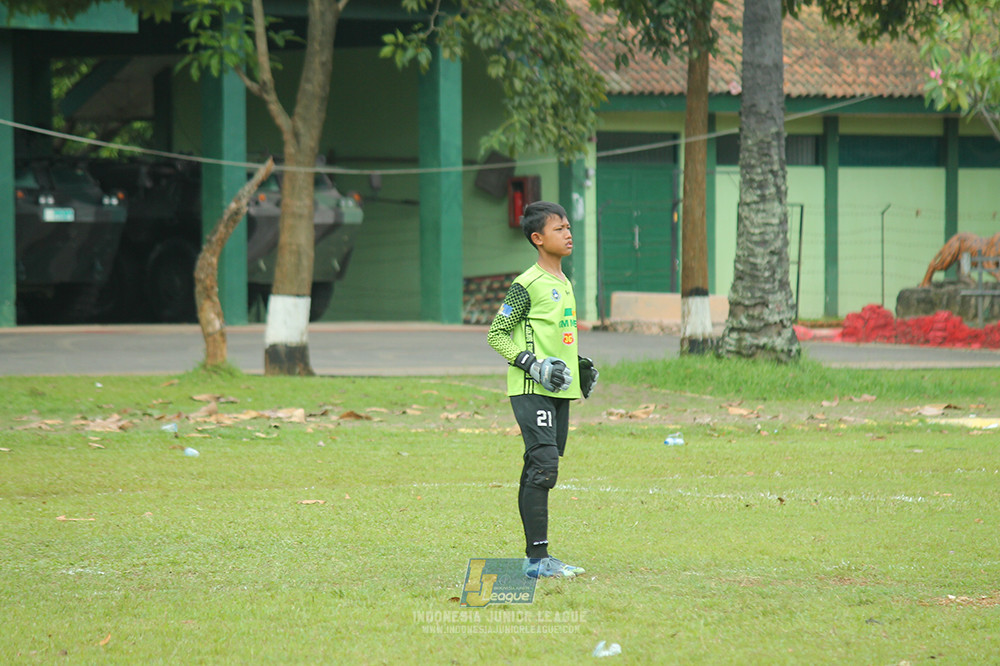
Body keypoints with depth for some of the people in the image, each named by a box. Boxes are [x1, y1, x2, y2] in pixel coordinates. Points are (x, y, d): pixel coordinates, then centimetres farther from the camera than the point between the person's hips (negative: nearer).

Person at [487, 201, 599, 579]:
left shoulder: (564, 284, 16)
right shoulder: (527, 286, -10)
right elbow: (496, 334, -9)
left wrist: (580, 365, 16)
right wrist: (533, 364, -18)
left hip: (559, 391, 9)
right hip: (532, 391, -8)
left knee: (540, 472, 10)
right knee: (543, 466, -15)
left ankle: (537, 558, 12)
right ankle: (537, 558, -16)